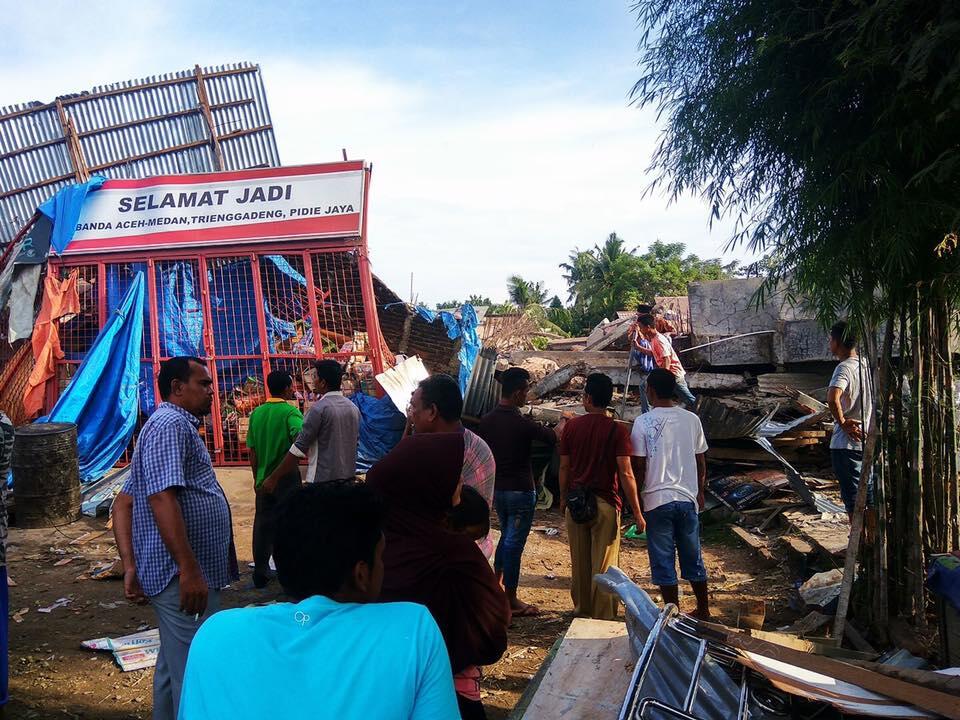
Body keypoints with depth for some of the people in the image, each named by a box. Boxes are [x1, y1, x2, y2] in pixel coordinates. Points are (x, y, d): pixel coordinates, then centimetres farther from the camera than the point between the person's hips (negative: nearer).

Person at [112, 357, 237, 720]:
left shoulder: (176, 425, 19)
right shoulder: (170, 423, -14)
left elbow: (124, 502, 19)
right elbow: (162, 498, -25)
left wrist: (130, 565, 12)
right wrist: (189, 570, -26)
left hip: (179, 577, 11)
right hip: (185, 578, -11)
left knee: (174, 664, 21)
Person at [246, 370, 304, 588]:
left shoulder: (257, 413, 5)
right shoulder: (290, 412, -12)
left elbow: (252, 450, 10)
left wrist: (257, 477, 18)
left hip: (264, 478, 5)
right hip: (286, 477, -5)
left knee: (263, 525, 12)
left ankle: (261, 574, 18)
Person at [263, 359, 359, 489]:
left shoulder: (319, 408, -14)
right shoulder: (354, 408, 6)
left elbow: (299, 448, -15)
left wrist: (273, 478, -8)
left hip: (322, 481, -7)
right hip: (349, 478, 7)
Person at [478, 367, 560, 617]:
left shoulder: (487, 421, -1)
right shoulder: (522, 424, -20)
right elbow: (554, 438, -8)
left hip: (496, 489, 7)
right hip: (520, 491, -7)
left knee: (506, 536, 25)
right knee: (514, 543, 1)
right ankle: (511, 601, 11)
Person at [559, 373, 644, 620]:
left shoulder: (572, 426, -1)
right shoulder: (617, 430, -10)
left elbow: (564, 467, 4)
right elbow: (625, 474, -13)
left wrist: (563, 498, 18)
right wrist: (637, 512, -8)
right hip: (605, 504, -3)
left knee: (580, 562, 15)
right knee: (604, 565, 5)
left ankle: (582, 611, 28)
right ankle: (603, 618, 9)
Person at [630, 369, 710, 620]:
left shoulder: (643, 423, -11)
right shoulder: (692, 420, 0)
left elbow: (639, 467, -9)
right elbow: (701, 462, 7)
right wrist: (699, 491, 21)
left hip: (657, 500, -4)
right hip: (687, 498, 4)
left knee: (663, 561, 6)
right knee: (693, 558, 17)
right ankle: (703, 611, 27)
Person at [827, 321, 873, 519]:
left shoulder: (845, 368, -16)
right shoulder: (867, 365, 8)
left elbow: (833, 399, -34)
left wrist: (842, 423, -19)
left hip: (847, 444, -8)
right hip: (868, 440, 8)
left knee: (852, 498, 1)